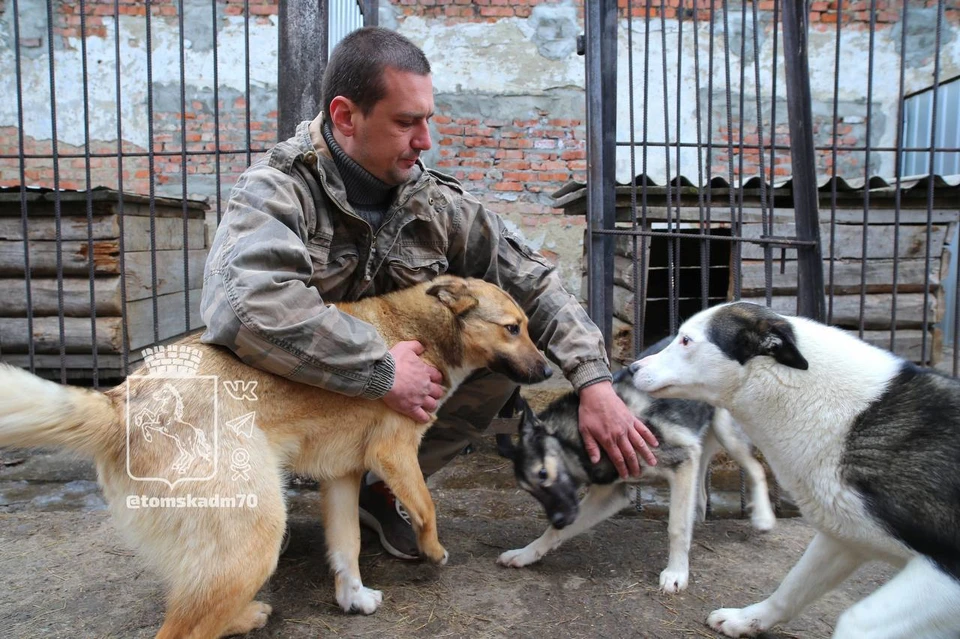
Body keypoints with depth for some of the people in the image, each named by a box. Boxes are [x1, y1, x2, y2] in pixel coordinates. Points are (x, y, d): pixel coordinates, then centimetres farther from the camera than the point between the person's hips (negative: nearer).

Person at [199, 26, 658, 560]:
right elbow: (247, 304, -42)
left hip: (397, 395, 4)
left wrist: (595, 382, -16)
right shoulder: (279, 190, -23)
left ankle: (383, 488, 6)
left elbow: (532, 281, -6)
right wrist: (383, 372, -37)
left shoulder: (436, 204, -9)